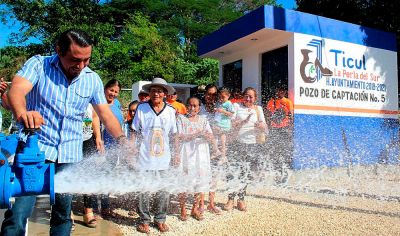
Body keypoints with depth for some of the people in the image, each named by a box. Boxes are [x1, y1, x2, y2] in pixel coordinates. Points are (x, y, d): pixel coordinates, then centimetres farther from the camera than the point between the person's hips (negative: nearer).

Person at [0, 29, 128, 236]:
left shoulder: (93, 79, 3)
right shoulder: (38, 64, -5)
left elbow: (106, 115, 5)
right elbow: (17, 89, -23)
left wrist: (122, 140, -10)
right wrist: (22, 112, -45)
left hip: (70, 155, 3)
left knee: (63, 211, 13)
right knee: (18, 211, -8)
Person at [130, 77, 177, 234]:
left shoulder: (170, 111, 4)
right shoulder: (141, 108, -2)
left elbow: (174, 135, 11)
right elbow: (134, 132, 3)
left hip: (163, 159, 2)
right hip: (144, 158, -2)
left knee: (163, 191, 9)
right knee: (143, 190, 5)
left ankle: (160, 219, 27)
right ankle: (144, 220, 24)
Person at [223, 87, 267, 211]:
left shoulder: (258, 109, 13)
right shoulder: (236, 106, 6)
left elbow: (264, 128, 7)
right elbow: (232, 124, -3)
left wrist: (261, 126, -16)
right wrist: (244, 121, -18)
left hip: (253, 145, 2)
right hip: (237, 144, -2)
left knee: (245, 173, 6)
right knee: (233, 172, -6)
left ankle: (241, 199, 18)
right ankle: (231, 199, 7)